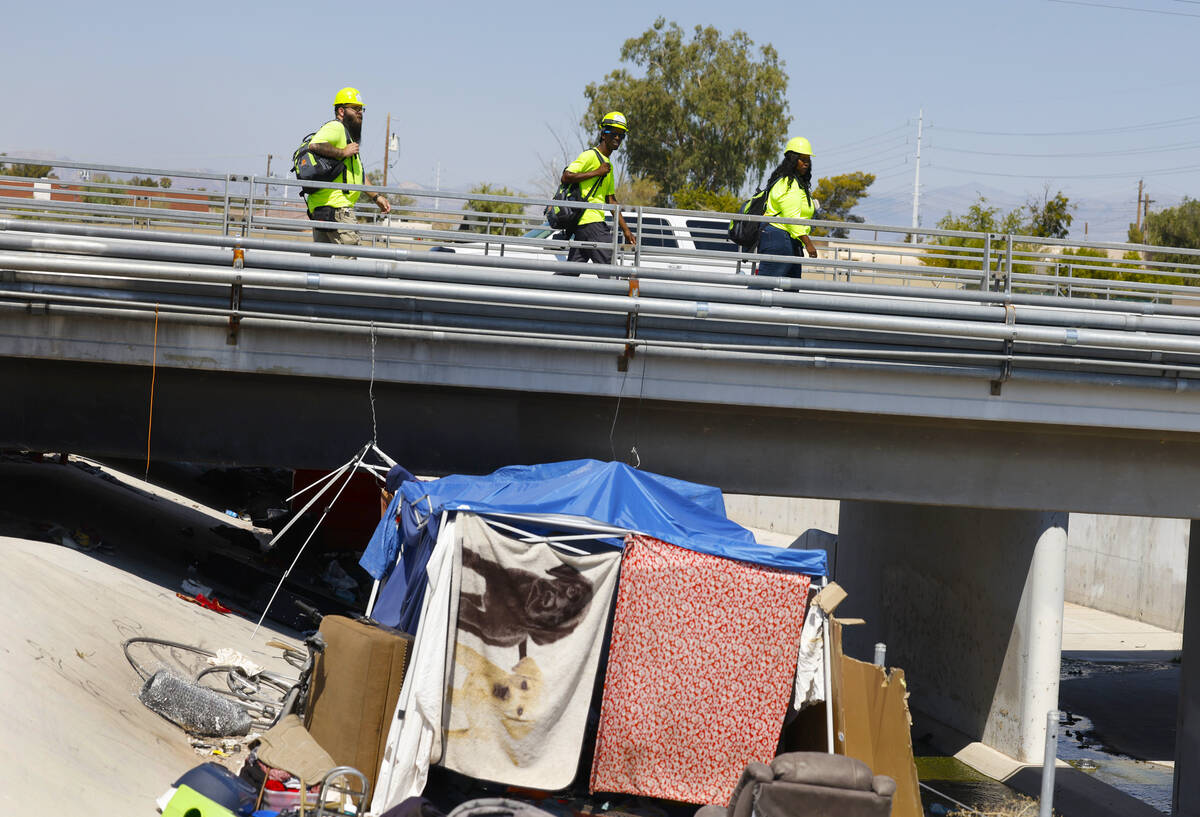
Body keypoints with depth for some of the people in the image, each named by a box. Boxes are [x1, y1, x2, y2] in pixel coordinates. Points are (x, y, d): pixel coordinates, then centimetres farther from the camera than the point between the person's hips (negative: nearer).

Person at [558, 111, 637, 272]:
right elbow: (566, 177, -16)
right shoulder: (590, 156, -4)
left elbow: (611, 201, 25)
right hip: (589, 221, -9)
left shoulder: (608, 165, 24)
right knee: (609, 266, -13)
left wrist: (625, 229, 19)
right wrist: (597, 172, -14)